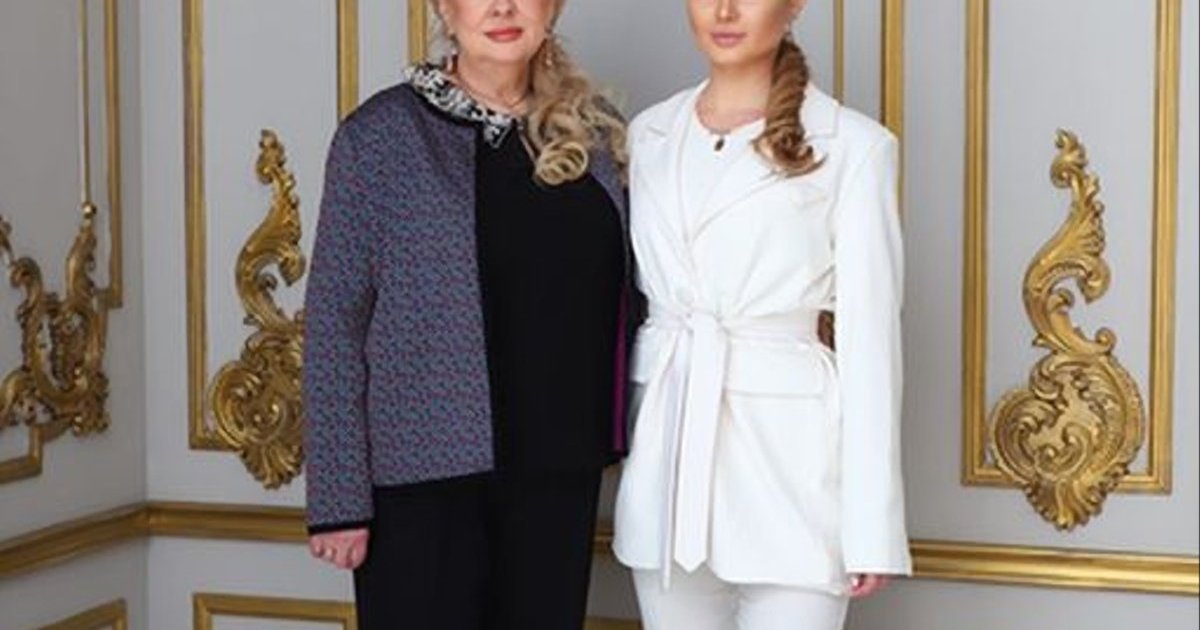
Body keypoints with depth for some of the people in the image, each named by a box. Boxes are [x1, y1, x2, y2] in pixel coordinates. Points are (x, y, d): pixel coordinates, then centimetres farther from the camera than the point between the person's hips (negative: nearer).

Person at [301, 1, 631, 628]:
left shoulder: (594, 132, 6)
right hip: (424, 472, -3)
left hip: (557, 475, 4)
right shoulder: (379, 135, -4)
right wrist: (340, 497, -10)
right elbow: (334, 324, -5)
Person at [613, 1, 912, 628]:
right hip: (666, 445, 4)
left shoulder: (851, 144, -4)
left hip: (785, 447, -4)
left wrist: (871, 522, -8)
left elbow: (868, 336, -6)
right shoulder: (649, 134, 10)